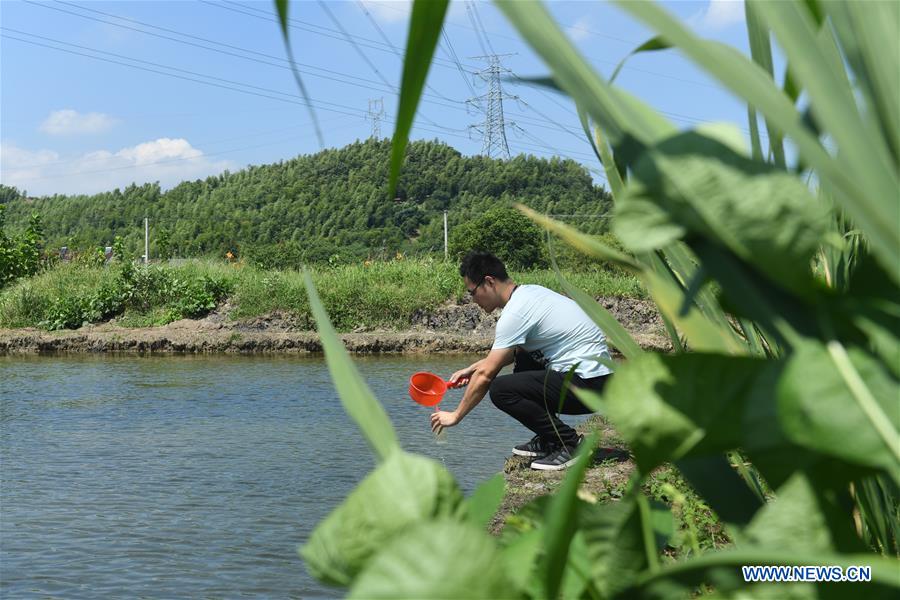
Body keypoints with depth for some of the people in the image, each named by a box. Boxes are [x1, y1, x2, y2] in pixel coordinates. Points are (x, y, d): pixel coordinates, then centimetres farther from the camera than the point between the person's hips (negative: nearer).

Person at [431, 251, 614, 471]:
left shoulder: (515, 312, -16)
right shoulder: (529, 292, 13)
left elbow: (485, 375, -13)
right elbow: (512, 351, 28)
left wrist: (456, 415, -2)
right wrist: (471, 369, 23)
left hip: (588, 385, -10)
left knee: (501, 390, -18)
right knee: (522, 362, 27)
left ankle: (570, 443, -9)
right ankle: (547, 441, 19)